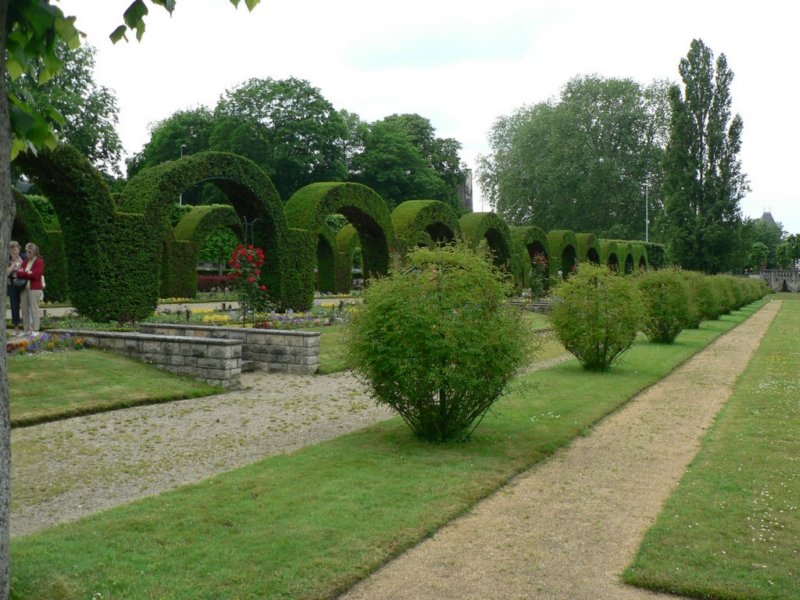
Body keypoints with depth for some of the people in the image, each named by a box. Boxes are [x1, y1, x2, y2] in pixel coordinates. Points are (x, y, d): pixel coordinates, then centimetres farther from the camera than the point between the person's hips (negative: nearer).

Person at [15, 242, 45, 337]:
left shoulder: (39, 262, -3)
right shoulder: (25, 262, 17)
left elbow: (36, 275, -14)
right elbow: (18, 273, 7)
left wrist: (24, 273, -2)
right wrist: (28, 273, -10)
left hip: (34, 289, -7)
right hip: (24, 288, 7)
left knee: (34, 309, -6)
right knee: (24, 309, 6)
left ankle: (35, 330, -3)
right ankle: (27, 330, 11)